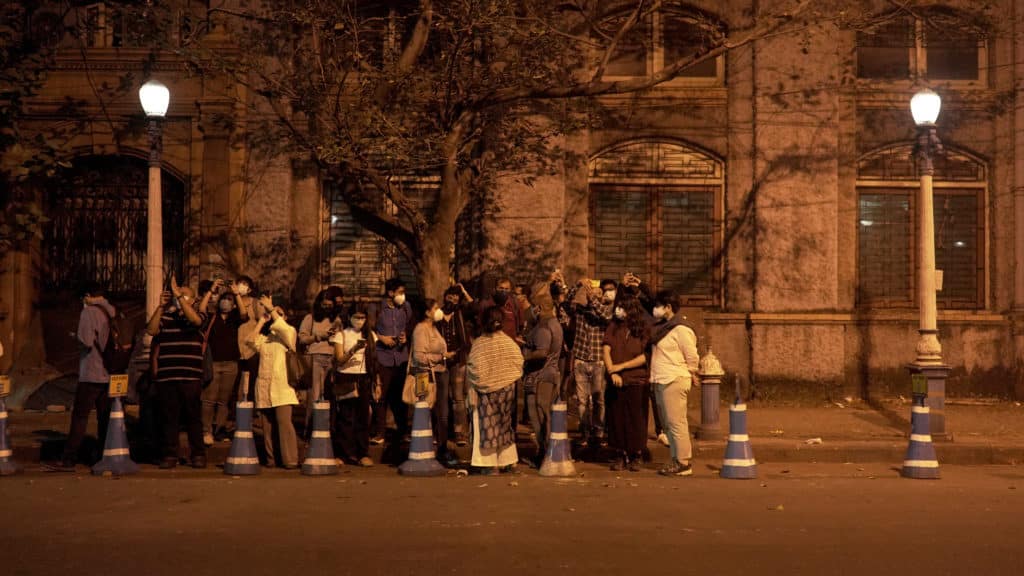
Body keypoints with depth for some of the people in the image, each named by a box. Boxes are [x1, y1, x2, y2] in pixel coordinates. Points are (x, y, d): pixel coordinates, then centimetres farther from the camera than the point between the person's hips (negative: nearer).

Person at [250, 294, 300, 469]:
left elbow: (283, 328, -15)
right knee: (267, 424, 2)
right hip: (264, 386, 5)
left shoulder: (288, 333, 8)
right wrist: (262, 320, 5)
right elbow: (252, 343, -1)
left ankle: (290, 459, -14)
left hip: (281, 386, -4)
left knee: (284, 421, -14)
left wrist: (271, 309, -7)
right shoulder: (264, 336, 20)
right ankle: (271, 459, 7)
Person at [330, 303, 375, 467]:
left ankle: (363, 453, 4)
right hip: (345, 379, -3)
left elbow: (373, 360, 14)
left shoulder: (369, 335, 12)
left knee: (363, 416, 0)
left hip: (363, 380, 3)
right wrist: (354, 350, -25)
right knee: (345, 417, -3)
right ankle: (346, 452, 3)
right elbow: (339, 360, -9)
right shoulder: (341, 335, 1)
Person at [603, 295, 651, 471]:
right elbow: (605, 350, -1)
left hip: (637, 381, -3)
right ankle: (622, 456, 13)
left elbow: (645, 356, -7)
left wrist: (621, 366, -11)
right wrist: (612, 371, -14)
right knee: (617, 419, 4)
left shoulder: (643, 330, 0)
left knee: (636, 419, 1)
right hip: (616, 382, 3)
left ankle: (636, 457, 11)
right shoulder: (613, 327, 8)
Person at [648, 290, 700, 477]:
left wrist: (689, 375, 2)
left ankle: (683, 463, -4)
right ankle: (676, 460, 20)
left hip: (674, 382, -9)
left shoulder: (681, 330, -11)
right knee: (667, 424, 13)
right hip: (660, 382, 9)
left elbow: (692, 357, -9)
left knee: (676, 422, -8)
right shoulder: (661, 328, 15)